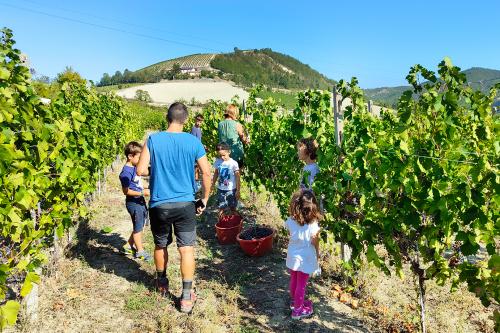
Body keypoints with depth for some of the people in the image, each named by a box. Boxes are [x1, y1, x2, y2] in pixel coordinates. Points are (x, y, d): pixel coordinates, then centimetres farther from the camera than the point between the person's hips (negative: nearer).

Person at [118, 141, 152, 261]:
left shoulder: (135, 167, 6)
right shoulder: (126, 172, -22)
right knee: (138, 227, 5)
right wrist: (142, 193, -23)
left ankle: (128, 245, 35)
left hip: (140, 201, 9)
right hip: (133, 203, -9)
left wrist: (145, 190, 8)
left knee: (140, 225, 20)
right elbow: (126, 191, -22)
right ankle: (140, 251, 20)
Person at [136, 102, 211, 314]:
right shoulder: (193, 142, -6)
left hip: (159, 205, 1)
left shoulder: (153, 140, -7)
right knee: (187, 249, 7)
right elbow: (206, 173, -5)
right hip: (185, 204, -1)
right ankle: (186, 297, 10)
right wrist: (204, 199, 6)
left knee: (160, 246, 21)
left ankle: (162, 284, 42)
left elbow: (140, 170, -9)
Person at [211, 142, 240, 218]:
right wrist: (213, 185, 16)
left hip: (231, 190, -3)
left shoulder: (233, 163, -14)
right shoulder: (217, 162, -2)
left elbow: (237, 178, -10)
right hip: (221, 189, 3)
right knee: (221, 208, 7)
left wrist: (238, 190, -11)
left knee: (233, 208, 10)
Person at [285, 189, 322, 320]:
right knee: (301, 284, 15)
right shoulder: (313, 225, -28)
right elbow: (315, 243, -14)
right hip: (305, 258, -4)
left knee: (293, 280, 25)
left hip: (292, 255, 4)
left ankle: (294, 301, 48)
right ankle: (297, 309, 32)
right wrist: (317, 254, 4)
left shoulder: (290, 221, -18)